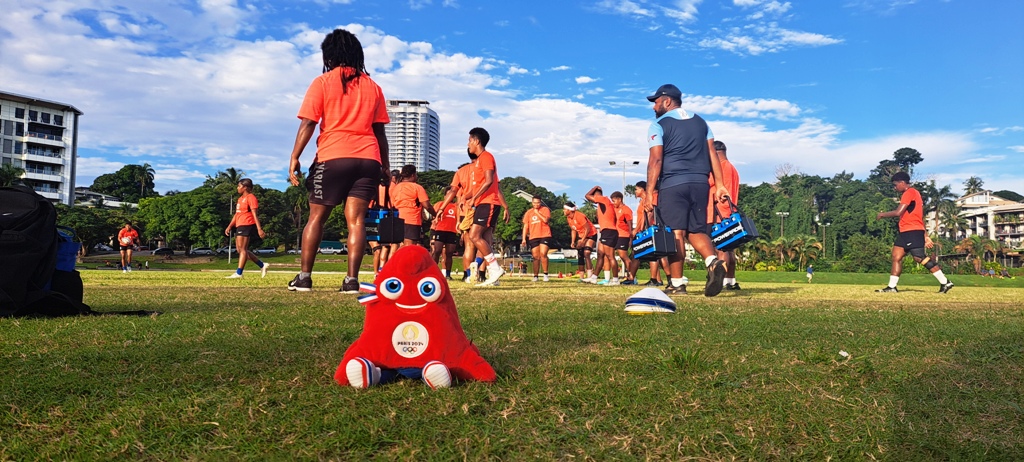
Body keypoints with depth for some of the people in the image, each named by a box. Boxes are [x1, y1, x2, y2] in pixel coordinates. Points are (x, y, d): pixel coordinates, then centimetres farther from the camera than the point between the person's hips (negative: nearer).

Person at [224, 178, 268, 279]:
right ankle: (262, 265, 15)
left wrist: (259, 229, -21)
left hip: (246, 225, -10)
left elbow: (254, 214, -16)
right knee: (240, 249, 10)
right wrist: (229, 226, 18)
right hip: (239, 226, 10)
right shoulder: (240, 198, 20)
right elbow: (236, 214, 24)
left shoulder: (251, 197, -9)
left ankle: (238, 273, -8)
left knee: (242, 249, -9)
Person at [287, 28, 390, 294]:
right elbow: (379, 130, 14)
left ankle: (304, 277, 8)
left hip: (333, 158, -2)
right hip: (368, 159, 3)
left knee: (316, 217, 8)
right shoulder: (372, 87, 14)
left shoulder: (322, 83, 4)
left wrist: (295, 158, -2)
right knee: (356, 219, -2)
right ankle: (352, 279, -8)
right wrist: (385, 165, 17)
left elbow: (308, 123, -4)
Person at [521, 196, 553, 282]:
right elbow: (525, 226, 11)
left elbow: (546, 220, -14)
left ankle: (545, 274, -7)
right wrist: (524, 239, 4)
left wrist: (537, 212, -8)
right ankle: (535, 276, 8)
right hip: (533, 237, 3)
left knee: (543, 254, -16)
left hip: (545, 235, -3)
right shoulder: (528, 212, 13)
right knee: (536, 257, 2)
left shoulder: (545, 209, 4)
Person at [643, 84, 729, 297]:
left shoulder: (659, 125, 1)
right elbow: (712, 153, 10)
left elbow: (655, 160, -9)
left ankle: (676, 283, -1)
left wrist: (650, 192, -10)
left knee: (676, 233, -3)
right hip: (700, 183, 5)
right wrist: (719, 184, 9)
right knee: (697, 231, 10)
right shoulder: (700, 122, 17)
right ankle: (714, 262, -17)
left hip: (672, 184, -5)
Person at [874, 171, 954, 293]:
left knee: (920, 257, -14)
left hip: (913, 231, -10)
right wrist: (925, 236, 24)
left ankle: (945, 282, -9)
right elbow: (920, 216, 23)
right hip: (906, 232, 10)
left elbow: (898, 212, -20)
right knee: (896, 257, 5)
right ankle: (892, 286, 6)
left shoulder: (909, 193, -10)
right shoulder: (913, 193, 23)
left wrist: (882, 214, -4)